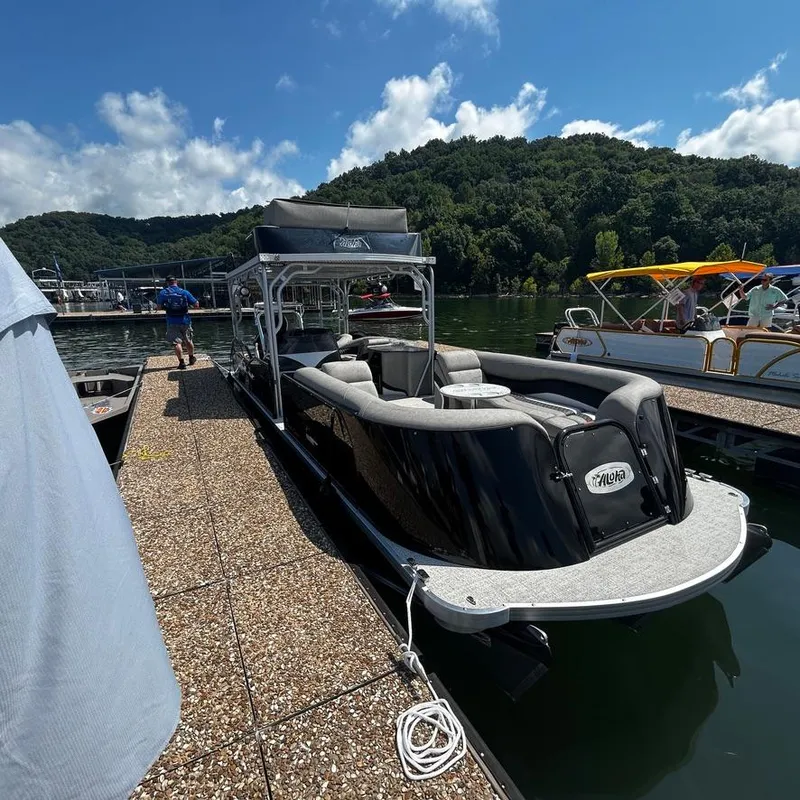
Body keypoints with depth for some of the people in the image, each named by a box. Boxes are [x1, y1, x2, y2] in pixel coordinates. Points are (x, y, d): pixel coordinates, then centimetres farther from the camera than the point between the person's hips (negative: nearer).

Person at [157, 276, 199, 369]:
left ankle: (181, 362, -9)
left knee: (176, 342, -1)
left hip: (172, 322, -1)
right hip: (185, 320, 2)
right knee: (188, 340, 18)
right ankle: (191, 358, 33)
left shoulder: (163, 293, -2)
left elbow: (159, 306, 2)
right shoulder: (184, 292, -2)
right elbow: (196, 305, -3)